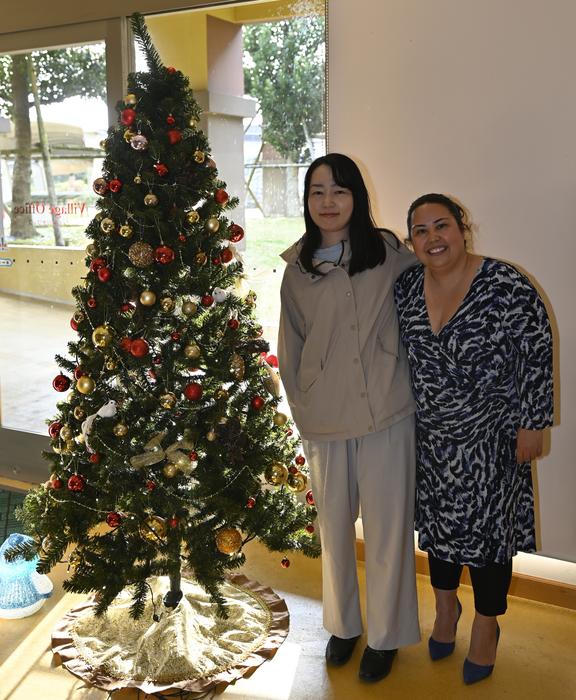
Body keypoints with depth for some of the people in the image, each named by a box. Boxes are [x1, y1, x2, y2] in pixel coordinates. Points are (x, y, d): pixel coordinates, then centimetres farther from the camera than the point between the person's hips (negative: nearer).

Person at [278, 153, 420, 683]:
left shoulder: (390, 256, -4)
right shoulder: (298, 268, 4)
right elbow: (290, 351, 9)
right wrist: (302, 415, 7)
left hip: (387, 416, -2)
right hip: (325, 421, 3)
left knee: (387, 528, 7)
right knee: (334, 527, 16)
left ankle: (385, 634, 30)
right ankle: (343, 623, 39)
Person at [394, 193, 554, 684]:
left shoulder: (505, 286, -19)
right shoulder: (406, 287, -3)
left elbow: (537, 355, -13)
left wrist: (532, 424, -11)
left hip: (490, 438, -4)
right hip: (430, 436, 5)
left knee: (488, 527, 8)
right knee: (439, 519, 18)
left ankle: (487, 624, 31)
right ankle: (446, 605, 43)